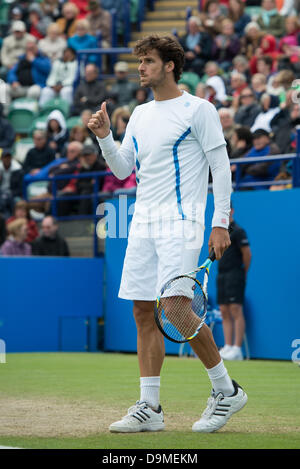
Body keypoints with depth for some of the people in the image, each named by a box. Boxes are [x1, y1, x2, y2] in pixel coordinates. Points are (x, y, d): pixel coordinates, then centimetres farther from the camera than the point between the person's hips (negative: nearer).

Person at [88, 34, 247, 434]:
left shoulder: (198, 110, -3)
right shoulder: (140, 115, 17)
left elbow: (221, 165, -6)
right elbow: (122, 169, 17)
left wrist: (221, 222, -12)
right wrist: (105, 137, 0)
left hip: (181, 222, -7)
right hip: (143, 222, 7)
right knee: (144, 312, 3)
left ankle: (226, 390, 2)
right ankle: (150, 408, 6)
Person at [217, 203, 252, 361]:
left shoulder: (237, 231, -8)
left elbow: (247, 254, -10)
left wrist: (244, 272, -1)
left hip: (234, 274, -8)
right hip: (221, 275, 8)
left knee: (236, 311, -11)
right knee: (224, 312, 5)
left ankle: (237, 349, -14)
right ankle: (228, 347, 6)